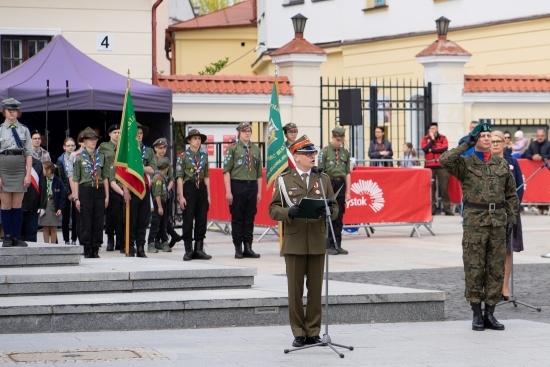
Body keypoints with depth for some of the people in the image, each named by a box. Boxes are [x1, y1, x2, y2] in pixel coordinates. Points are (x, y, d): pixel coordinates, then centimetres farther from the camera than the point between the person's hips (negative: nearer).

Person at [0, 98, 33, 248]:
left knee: (17, 205, 3)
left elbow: (29, 154, 5)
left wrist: (28, 174, -4)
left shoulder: (24, 130, 7)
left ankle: (17, 237, 6)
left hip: (20, 169, 1)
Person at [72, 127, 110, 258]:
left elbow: (105, 177, 11)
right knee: (86, 223, -2)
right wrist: (76, 198, -6)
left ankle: (95, 250, 9)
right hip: (85, 190, -3)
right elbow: (76, 180, 0)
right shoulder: (79, 158, 2)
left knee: (99, 222, 3)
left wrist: (107, 196, 5)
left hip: (99, 190, 3)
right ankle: (87, 251, 4)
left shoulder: (101, 156, 10)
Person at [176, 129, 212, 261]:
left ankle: (199, 249, 11)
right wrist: (181, 196, -11)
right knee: (188, 220, -1)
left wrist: (208, 195, 8)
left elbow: (206, 176, 13)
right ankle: (188, 250, 4)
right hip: (189, 187, -4)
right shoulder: (183, 156, -2)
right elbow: (180, 177, -5)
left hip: (201, 188, 4)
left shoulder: (204, 155, 11)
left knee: (202, 220, 4)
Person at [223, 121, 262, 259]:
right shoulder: (233, 148, -1)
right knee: (237, 218, 1)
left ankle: (248, 248, 12)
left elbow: (259, 173, 14)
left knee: (250, 218, 6)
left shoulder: (256, 149, 12)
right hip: (237, 185, -4)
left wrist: (259, 191, 8)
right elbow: (226, 171, -6)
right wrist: (228, 191, -12)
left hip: (252, 186, 4)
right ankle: (238, 249, 6)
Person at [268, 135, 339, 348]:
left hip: (317, 243, 2)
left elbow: (334, 207, 11)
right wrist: (288, 212, -20)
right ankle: (299, 333, 8)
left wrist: (328, 211, -13)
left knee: (315, 289, 4)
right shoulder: (283, 180, 4)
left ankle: (313, 332, 12)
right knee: (295, 290, 1)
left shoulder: (323, 179, 13)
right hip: (294, 243, -2)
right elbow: (273, 210, 1)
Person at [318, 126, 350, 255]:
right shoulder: (325, 152, -2)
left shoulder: (345, 153, 10)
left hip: (341, 185, 4)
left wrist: (348, 192, 7)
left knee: (339, 217, 6)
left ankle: (338, 245, 11)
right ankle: (329, 245, 4)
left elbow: (348, 173, 11)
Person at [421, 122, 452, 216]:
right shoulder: (425, 139, 8)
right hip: (430, 166, 1)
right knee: (431, 187, 1)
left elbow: (444, 148, -9)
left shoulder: (443, 138, 6)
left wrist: (432, 150, -8)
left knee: (444, 187, -3)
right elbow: (425, 149, -9)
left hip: (441, 165, -1)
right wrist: (432, 139, -8)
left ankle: (447, 208, -1)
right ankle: (432, 208, 5)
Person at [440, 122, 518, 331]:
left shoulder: (502, 164, 12)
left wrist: (511, 219, 6)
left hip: (498, 221, 3)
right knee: (474, 268, -2)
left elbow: (511, 195, 15)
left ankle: (490, 313, 12)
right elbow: (445, 160, -18)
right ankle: (476, 315, 5)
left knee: (496, 268, 4)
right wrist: (466, 145, -9)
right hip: (474, 221, -3)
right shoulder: (465, 163, 2)